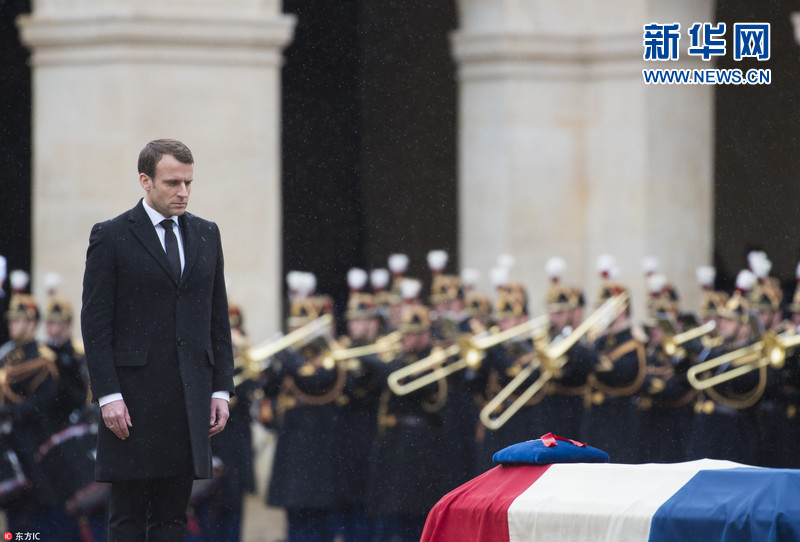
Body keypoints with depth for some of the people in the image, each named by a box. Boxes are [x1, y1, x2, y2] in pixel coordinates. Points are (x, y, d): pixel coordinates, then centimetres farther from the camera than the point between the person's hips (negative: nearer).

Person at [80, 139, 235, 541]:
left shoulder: (206, 235, 13)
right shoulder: (111, 237, -2)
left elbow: (218, 318, 15)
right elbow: (95, 322, -5)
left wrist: (221, 389, 7)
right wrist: (108, 395, -12)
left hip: (190, 400, 4)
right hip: (133, 399, -4)